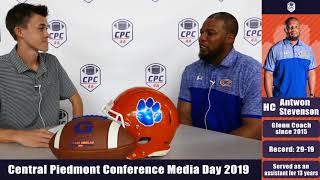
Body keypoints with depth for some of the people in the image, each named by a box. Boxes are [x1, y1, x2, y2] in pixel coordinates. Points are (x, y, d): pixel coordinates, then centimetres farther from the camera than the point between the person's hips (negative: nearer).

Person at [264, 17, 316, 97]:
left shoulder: (307, 49, 9)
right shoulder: (275, 49, -2)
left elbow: (311, 73, 12)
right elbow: (268, 74, -4)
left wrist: (312, 95, 5)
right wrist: (270, 98, -9)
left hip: (302, 97, 3)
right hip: (280, 99, -3)